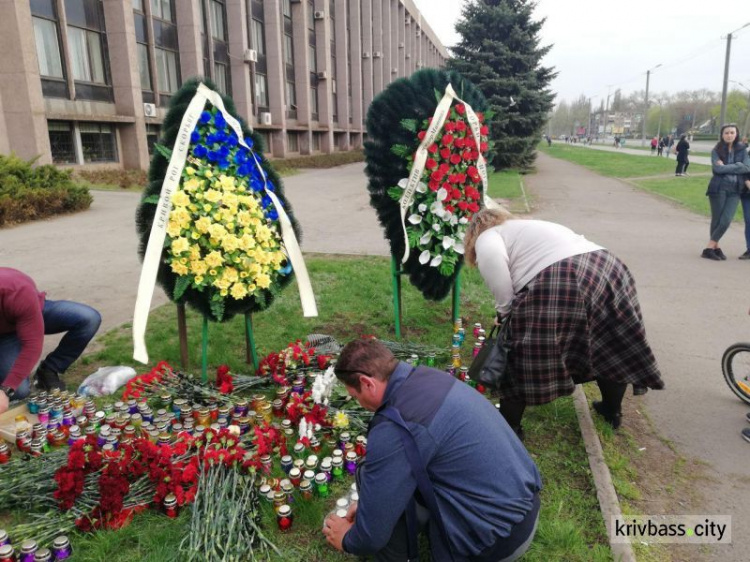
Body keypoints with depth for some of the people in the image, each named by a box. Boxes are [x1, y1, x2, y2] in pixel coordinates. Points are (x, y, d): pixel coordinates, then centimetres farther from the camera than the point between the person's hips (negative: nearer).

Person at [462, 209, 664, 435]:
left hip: (556, 281, -8)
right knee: (610, 349, 26)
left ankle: (507, 427, 18)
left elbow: (492, 258, -9)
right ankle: (613, 411, 43)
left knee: (521, 357, 8)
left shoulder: (487, 237, 15)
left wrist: (504, 309, 1)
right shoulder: (530, 227, 38)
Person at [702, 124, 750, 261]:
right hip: (718, 188, -2)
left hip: (735, 190, 2)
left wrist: (726, 167, -11)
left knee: (726, 221, -8)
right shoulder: (716, 151, 1)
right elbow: (717, 168, -13)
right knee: (716, 220, 2)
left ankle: (709, 248, -1)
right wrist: (737, 166, -8)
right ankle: (716, 248, 12)